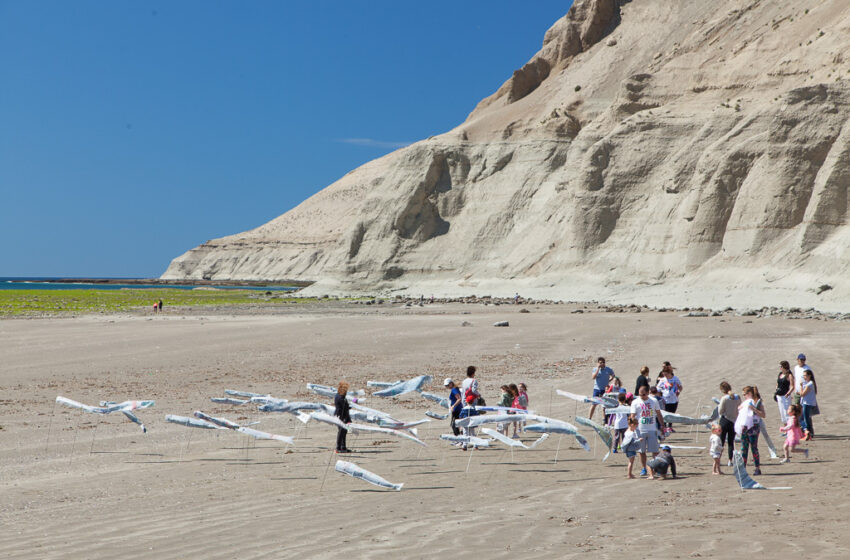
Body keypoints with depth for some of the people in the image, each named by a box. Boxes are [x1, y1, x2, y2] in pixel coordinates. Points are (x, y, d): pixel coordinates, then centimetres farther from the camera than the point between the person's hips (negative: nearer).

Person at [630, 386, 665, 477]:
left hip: (652, 429, 0)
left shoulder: (654, 401, 5)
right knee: (642, 451, 5)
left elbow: (658, 414, 13)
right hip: (640, 430, 0)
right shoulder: (635, 402, 0)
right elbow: (633, 416, -2)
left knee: (655, 450, -1)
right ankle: (644, 469, 16)